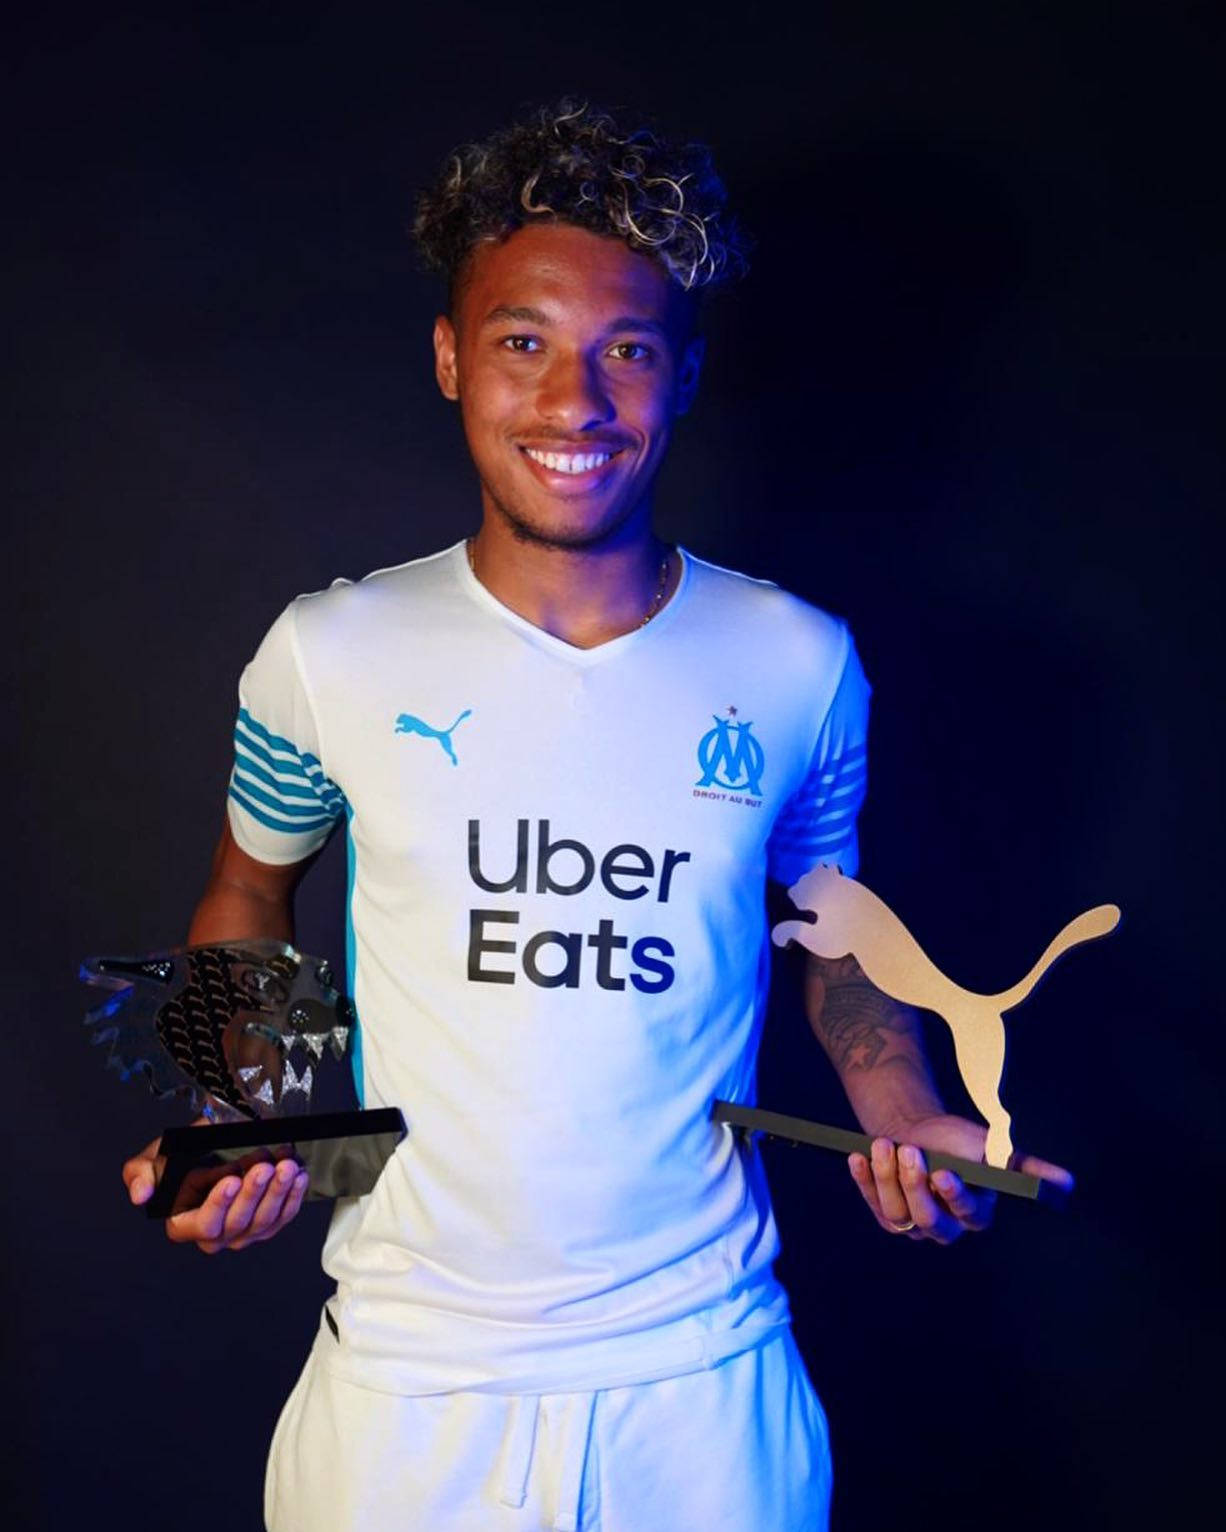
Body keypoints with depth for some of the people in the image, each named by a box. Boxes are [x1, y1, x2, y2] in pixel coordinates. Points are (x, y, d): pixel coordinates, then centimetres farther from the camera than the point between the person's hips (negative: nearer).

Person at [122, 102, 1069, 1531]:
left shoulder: (801, 665, -6)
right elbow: (248, 894, 9)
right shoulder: (329, 655, -8)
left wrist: (902, 1115, -6)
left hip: (701, 1368, 1)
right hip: (407, 1373, 0)